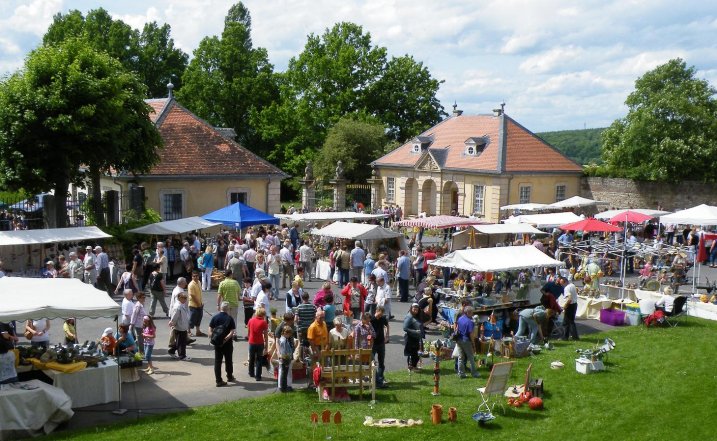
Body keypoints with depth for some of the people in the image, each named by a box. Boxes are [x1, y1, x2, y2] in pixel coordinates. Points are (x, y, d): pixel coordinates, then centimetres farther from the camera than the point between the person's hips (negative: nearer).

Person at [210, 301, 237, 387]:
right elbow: (232, 331, -19)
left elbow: (210, 330, -5)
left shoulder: (215, 317, -2)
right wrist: (226, 338, -18)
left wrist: (213, 338, 0)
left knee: (217, 361, 6)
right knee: (228, 360, 15)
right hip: (227, 343, -2)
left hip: (217, 343, 2)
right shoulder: (230, 318, -10)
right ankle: (230, 377, 31)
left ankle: (219, 380, 4)